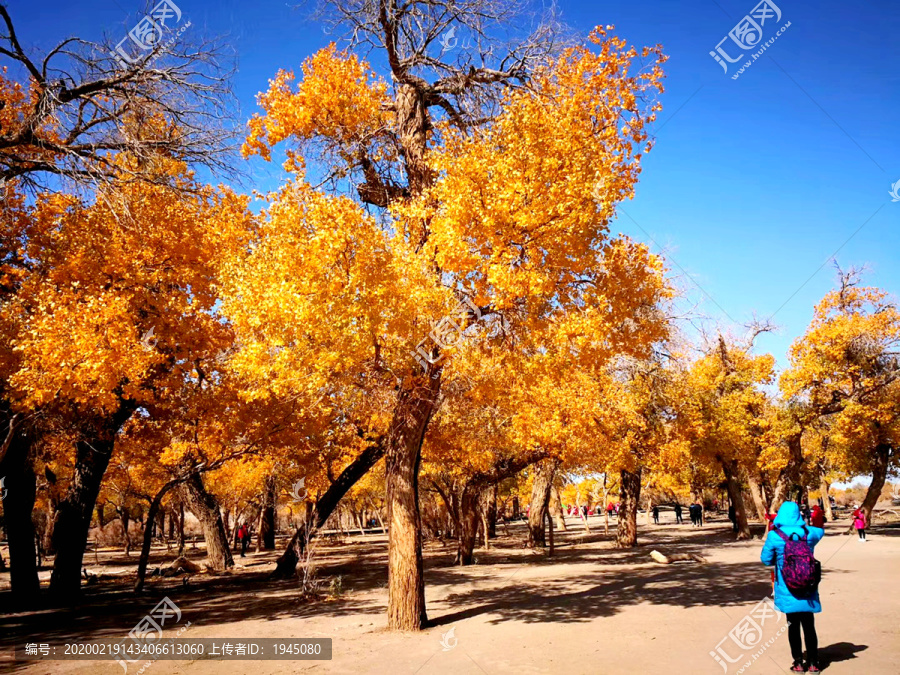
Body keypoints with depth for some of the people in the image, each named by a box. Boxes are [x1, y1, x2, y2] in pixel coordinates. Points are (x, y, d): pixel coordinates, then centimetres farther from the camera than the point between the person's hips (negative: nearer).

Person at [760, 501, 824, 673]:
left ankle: (798, 663, 13)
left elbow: (766, 559, -2)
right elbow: (821, 531, 22)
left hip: (787, 591, -2)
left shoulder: (774, 536, -11)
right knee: (809, 625, 12)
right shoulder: (809, 533, -2)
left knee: (793, 625, 8)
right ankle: (813, 662, 17)